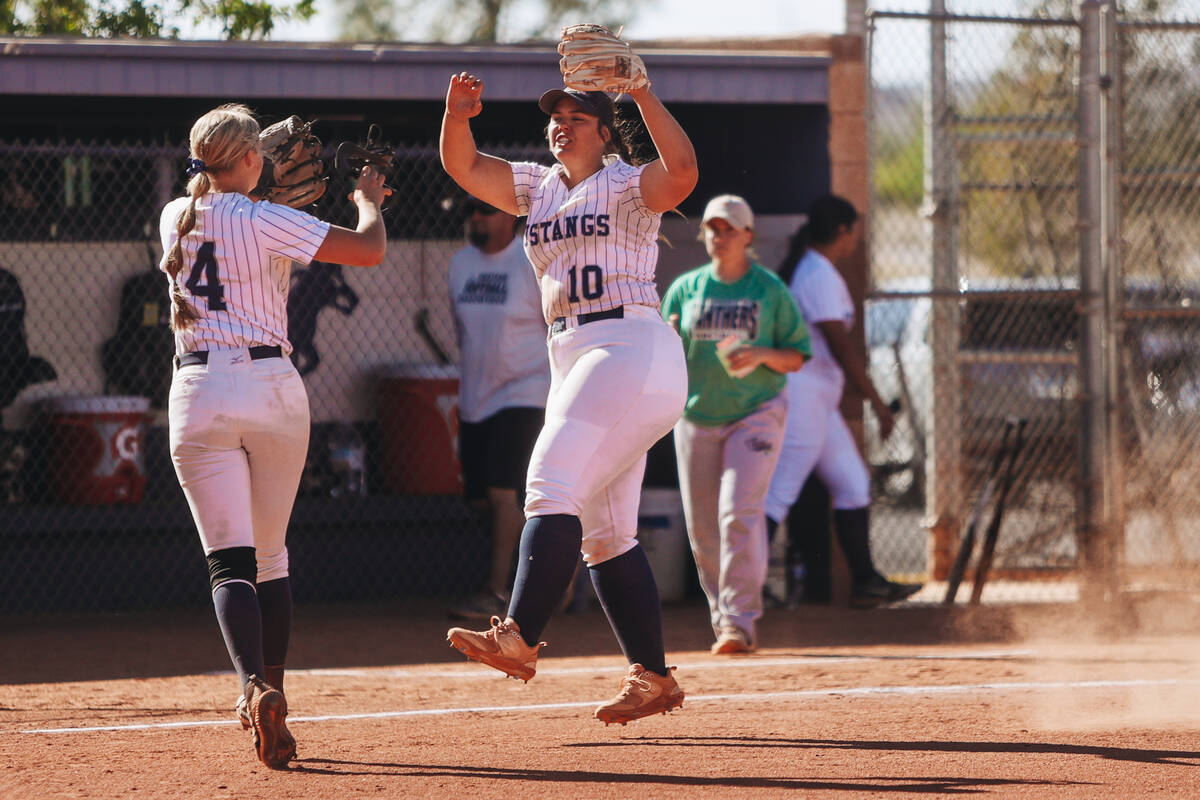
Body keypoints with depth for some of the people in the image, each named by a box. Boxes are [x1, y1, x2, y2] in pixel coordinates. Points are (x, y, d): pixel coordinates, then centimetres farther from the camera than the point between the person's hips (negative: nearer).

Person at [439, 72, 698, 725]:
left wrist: (642, 94, -27)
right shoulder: (540, 188, 18)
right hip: (572, 361, 9)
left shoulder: (627, 185, -3)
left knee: (553, 484, -22)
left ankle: (519, 638, -30)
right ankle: (652, 677, 11)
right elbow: (464, 167, 14)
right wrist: (458, 114, -5)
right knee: (602, 531, 8)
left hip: (632, 349, -9)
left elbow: (681, 172, -24)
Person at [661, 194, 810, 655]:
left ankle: (741, 621, -17)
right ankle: (723, 619, 19)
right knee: (702, 528, 4)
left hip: (756, 413, -3)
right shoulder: (685, 289, 8)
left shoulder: (770, 289, 2)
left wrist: (762, 355, -16)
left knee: (739, 512, -18)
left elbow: (796, 357, 4)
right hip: (697, 418, 3)